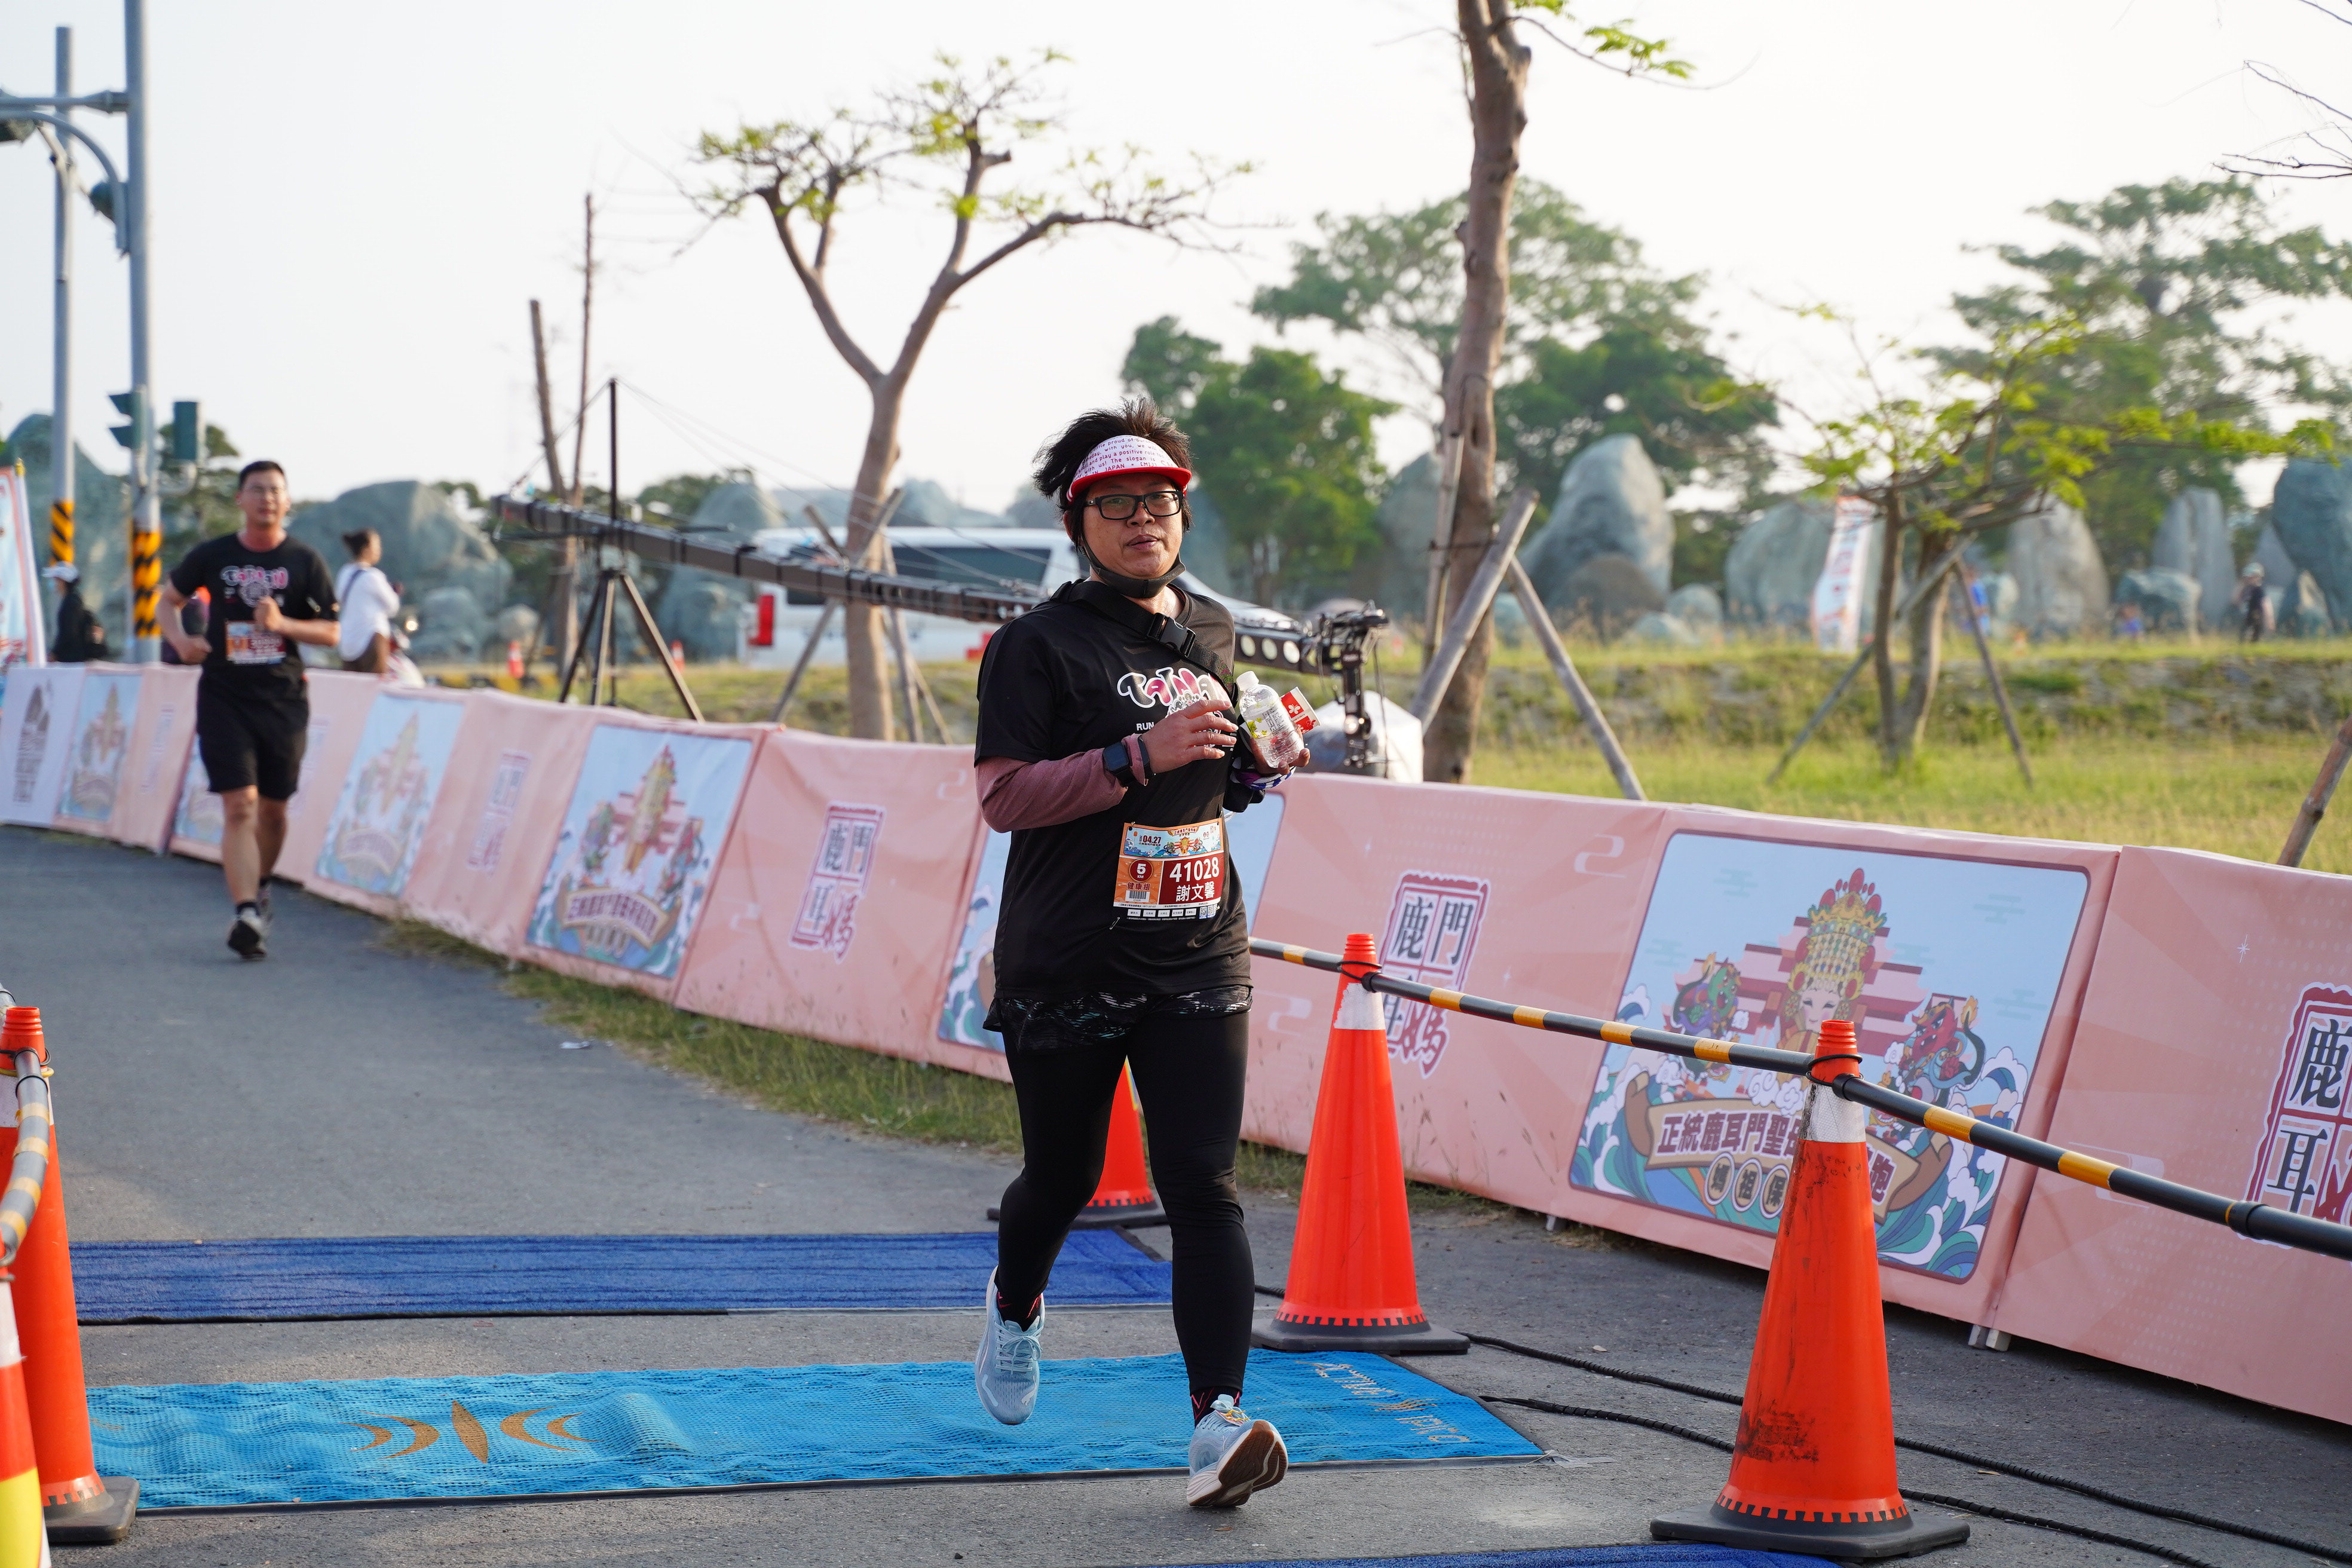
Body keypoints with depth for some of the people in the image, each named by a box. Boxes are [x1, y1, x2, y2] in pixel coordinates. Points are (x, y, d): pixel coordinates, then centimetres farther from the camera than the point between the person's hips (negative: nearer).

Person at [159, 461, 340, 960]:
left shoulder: (304, 562, 1)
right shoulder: (212, 556, 2)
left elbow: (330, 632, 2)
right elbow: (169, 600, 16)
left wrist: (281, 624, -16)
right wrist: (179, 639, -5)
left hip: (284, 699, 1)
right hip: (224, 698, -1)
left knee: (273, 809, 12)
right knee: (239, 807, -13)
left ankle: (260, 886, 40)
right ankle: (247, 913, -21)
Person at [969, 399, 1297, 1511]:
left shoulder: (1214, 634, 13)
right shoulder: (1038, 646, -6)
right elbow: (1002, 795, -16)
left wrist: (1255, 766, 5)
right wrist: (1143, 755, -24)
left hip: (1198, 959, 3)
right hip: (1067, 964, -3)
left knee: (1203, 1185, -9)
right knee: (1063, 1177, 12)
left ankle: (1219, 1423, -16)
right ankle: (1014, 1305, 46)